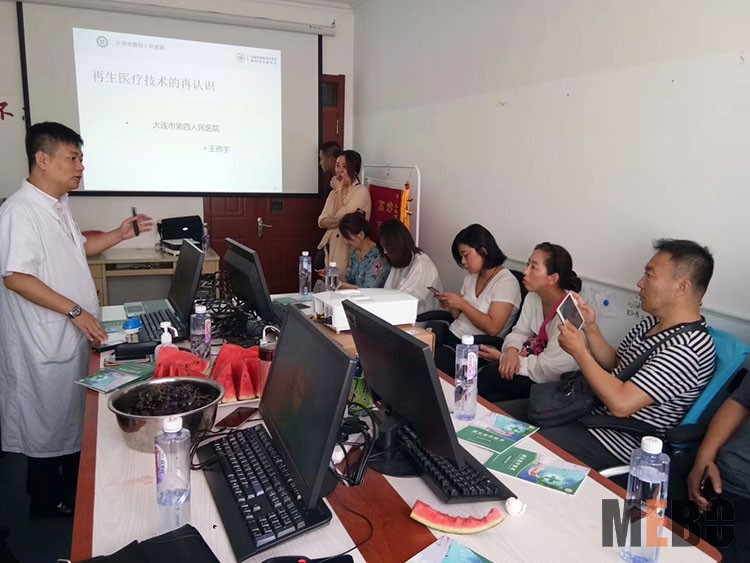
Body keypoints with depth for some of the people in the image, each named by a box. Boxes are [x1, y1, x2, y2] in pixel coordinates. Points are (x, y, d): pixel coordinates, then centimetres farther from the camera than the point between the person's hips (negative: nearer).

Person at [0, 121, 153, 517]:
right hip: (45, 341, -9)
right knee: (48, 422, 7)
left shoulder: (57, 205, 9)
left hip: (72, 335, 9)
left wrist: (119, 234, 10)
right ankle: (49, 503, 26)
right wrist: (75, 311, -24)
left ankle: (73, 484, 39)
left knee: (74, 413, 21)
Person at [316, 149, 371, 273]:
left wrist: (339, 190, -6)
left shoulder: (361, 192, -9)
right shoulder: (334, 192, 12)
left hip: (348, 248, -6)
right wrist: (341, 221, -16)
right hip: (330, 246, 6)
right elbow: (322, 221, 3)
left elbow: (342, 217, -17)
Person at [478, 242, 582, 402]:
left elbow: (547, 369, -24)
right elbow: (520, 332, 7)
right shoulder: (533, 297, -1)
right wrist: (511, 350, -17)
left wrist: (501, 357, -18)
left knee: (490, 375, -19)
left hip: (556, 384, -7)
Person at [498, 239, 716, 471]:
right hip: (591, 408, 9)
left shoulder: (688, 347, -24)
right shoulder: (654, 322, 6)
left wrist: (578, 350, -18)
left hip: (614, 442, -9)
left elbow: (621, 403, -28)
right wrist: (591, 328, 0)